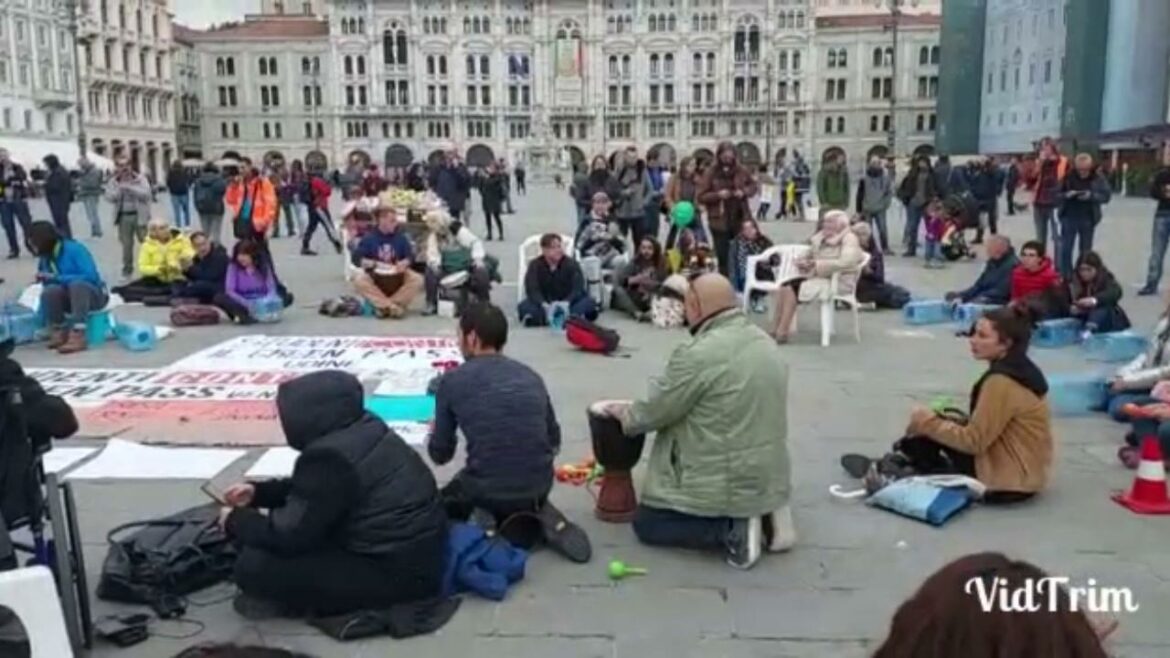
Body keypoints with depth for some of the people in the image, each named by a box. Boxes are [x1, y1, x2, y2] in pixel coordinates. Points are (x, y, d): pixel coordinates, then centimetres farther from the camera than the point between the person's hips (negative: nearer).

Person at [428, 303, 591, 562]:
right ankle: (542, 520, 7)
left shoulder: (453, 381, -3)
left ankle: (484, 523, 0)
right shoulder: (531, 376, 8)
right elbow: (554, 442, 17)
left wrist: (435, 433, 29)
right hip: (539, 488, 4)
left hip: (485, 492, -3)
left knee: (443, 504, 30)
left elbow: (440, 455, 7)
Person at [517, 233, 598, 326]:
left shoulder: (572, 264, -3)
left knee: (589, 302, -28)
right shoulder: (535, 265, -3)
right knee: (523, 306, -29)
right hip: (545, 303, 0)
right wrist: (544, 305, -36)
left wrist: (566, 303, -35)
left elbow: (577, 289, -14)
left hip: (567, 303, 0)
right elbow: (532, 290, -16)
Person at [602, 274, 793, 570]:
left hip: (728, 483, -8)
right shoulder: (764, 342, 5)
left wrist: (624, 413, 11)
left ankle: (733, 529, -7)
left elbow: (655, 411, -11)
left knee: (646, 522, 11)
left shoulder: (699, 354, -22)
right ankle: (763, 514, 9)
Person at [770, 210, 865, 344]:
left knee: (792, 288, -26)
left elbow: (845, 263, -25)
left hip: (839, 282, -8)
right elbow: (811, 256, 21)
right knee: (784, 285, -16)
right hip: (817, 277, 8)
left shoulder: (849, 239, -8)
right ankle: (775, 329, -19)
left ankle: (782, 332, -25)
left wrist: (816, 264, -25)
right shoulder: (821, 237, 14)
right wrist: (804, 262, -5)